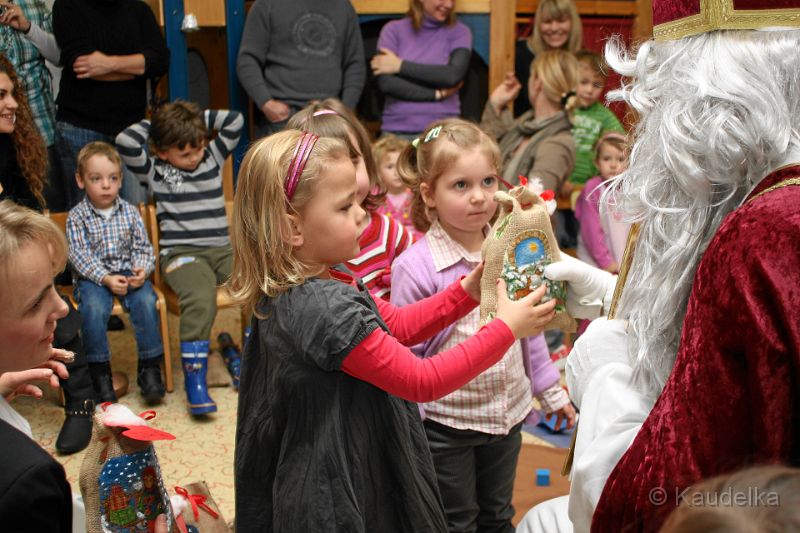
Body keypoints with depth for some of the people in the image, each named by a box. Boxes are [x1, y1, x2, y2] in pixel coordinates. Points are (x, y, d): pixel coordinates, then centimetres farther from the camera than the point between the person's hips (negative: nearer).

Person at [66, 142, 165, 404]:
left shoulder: (129, 212, 7)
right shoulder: (76, 217, 0)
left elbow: (143, 247, 6)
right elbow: (79, 255, -8)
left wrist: (142, 269, -16)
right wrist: (105, 279, -22)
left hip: (128, 273, 2)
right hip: (92, 277, -2)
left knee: (146, 300, -27)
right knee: (94, 307, -32)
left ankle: (150, 367, -14)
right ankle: (99, 371, -14)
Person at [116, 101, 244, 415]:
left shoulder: (213, 157, 17)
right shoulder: (154, 171, 7)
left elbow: (235, 121, 14)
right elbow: (125, 141, -9)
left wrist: (198, 119, 15)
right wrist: (153, 124, 7)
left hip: (222, 248, 4)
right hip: (181, 253, -4)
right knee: (200, 298, -34)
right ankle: (194, 377, -22)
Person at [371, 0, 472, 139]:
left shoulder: (459, 32, 6)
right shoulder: (394, 30, 5)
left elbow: (454, 76, -11)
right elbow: (387, 84, -7)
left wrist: (400, 65, -8)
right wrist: (437, 94, -7)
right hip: (397, 131, 0)